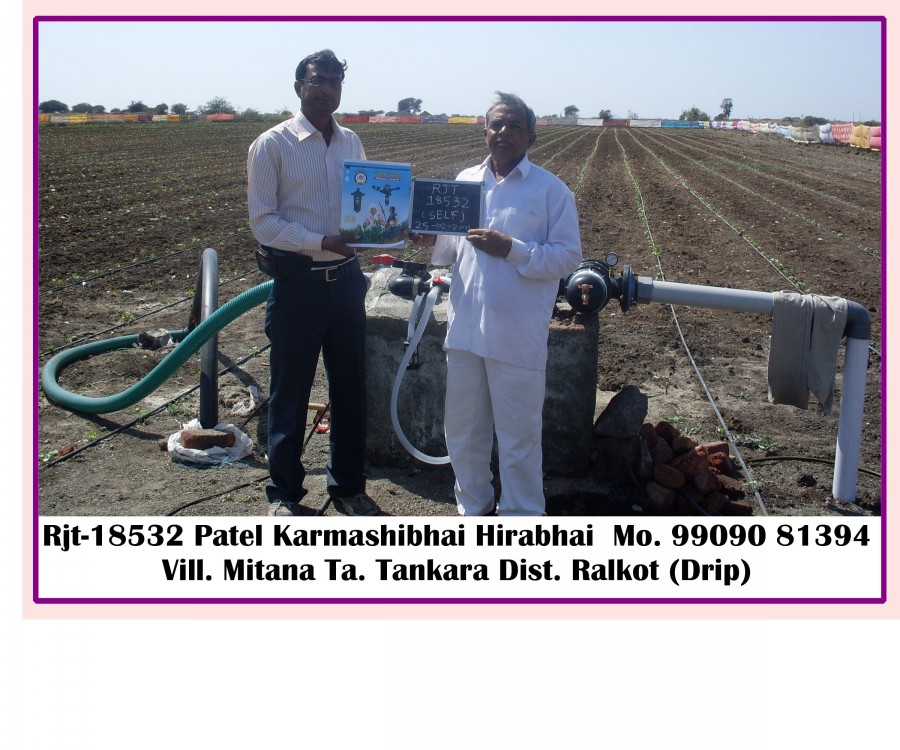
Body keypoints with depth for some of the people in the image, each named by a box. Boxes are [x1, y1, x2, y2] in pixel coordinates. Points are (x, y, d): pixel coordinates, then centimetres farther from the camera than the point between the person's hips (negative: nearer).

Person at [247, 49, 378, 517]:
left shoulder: (351, 143, 10)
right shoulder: (271, 145, -6)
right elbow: (262, 221, -11)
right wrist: (320, 242, -22)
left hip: (345, 280, 5)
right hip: (296, 282, -5)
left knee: (350, 387, 12)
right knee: (290, 390, 6)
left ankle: (348, 485, 28)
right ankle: (284, 492, 22)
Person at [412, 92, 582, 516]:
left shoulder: (551, 190, -4)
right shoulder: (465, 180, 12)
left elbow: (568, 257, -8)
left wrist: (512, 249, -19)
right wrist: (431, 241, -5)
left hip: (518, 336, -5)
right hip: (465, 328, 5)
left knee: (519, 436, 4)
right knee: (462, 430, 15)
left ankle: (522, 518, 21)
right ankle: (473, 508, 35)